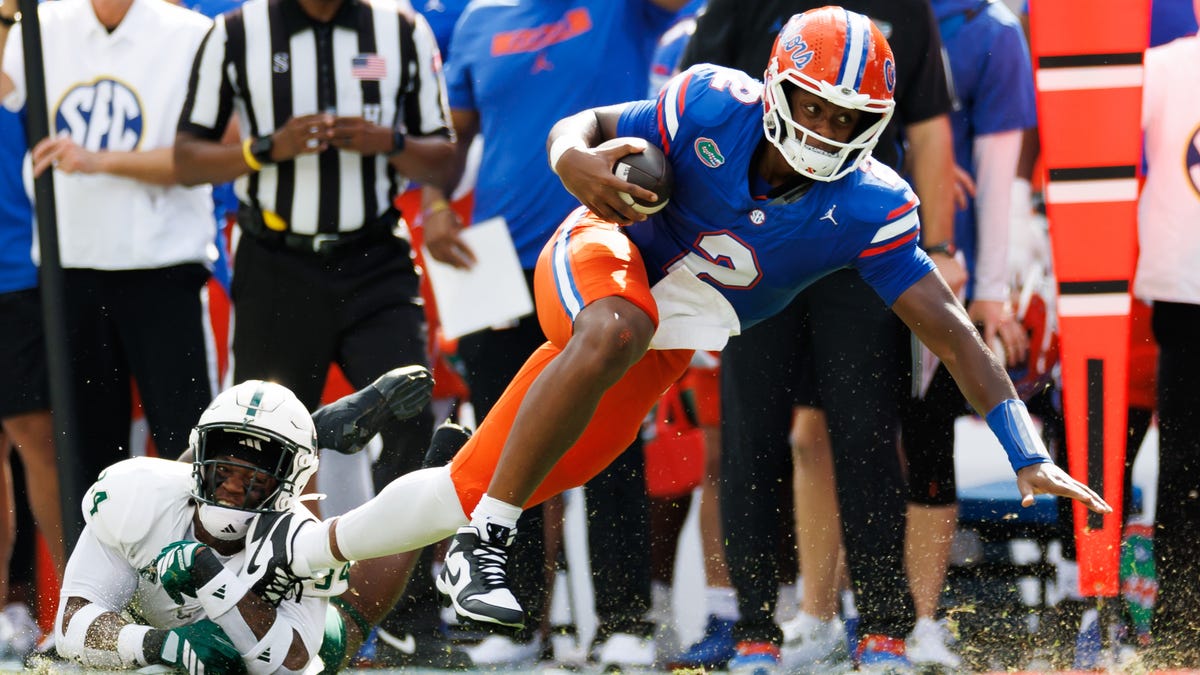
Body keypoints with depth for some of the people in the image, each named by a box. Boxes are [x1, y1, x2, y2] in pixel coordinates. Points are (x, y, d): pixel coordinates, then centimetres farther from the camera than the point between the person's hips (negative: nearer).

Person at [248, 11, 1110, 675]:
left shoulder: (864, 209, -21)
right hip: (603, 254, -3)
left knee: (468, 491, 1)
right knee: (616, 331, -40)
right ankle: (482, 547, -30)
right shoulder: (716, 107, -23)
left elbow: (950, 328, -23)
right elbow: (578, 127, -11)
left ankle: (309, 546, 26)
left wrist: (1028, 456, -30)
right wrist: (580, 162, -37)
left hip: (664, 351, 3)